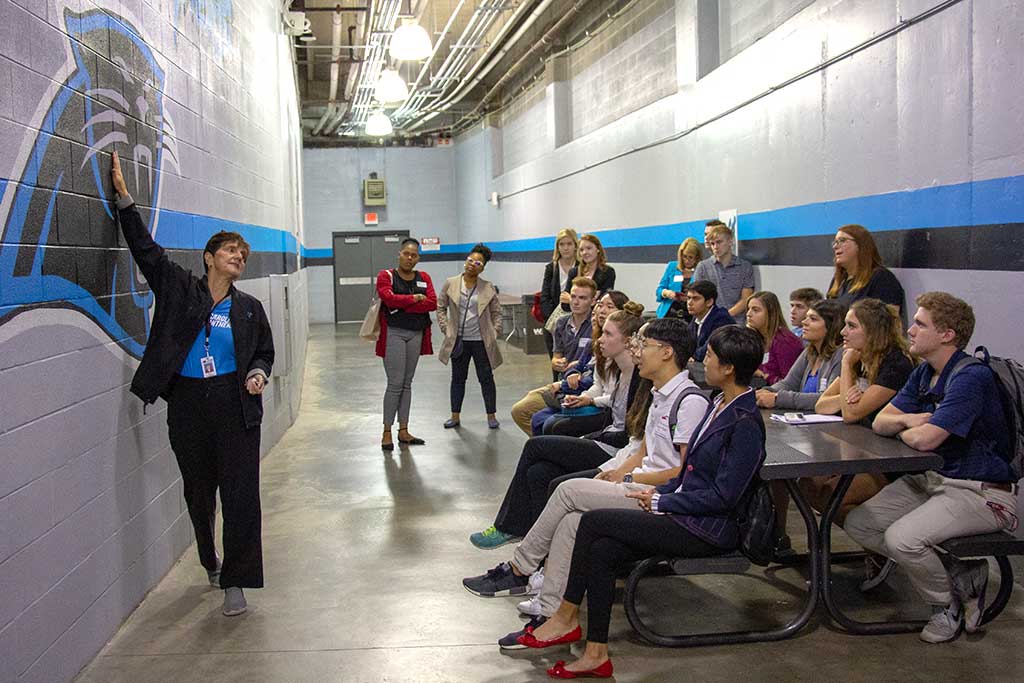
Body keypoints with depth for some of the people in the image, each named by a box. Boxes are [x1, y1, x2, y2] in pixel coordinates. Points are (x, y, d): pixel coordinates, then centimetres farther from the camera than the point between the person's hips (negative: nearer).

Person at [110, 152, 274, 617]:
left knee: (240, 492, -5)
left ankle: (235, 581, 2)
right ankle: (211, 562, 35)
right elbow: (145, 249, 0)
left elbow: (264, 353, 15)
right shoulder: (179, 289, 3)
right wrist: (123, 194, -4)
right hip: (188, 404, 0)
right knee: (198, 490, 13)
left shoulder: (249, 308, 7)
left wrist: (258, 374, -8)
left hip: (236, 406, 0)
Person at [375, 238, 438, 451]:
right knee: (395, 383, -8)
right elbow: (389, 298, -20)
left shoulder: (424, 278, 9)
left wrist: (403, 305, -13)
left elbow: (433, 303, -5)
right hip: (393, 334, -5)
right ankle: (386, 433, 0)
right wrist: (414, 299, -9)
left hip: (416, 335, 5)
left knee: (407, 384, 10)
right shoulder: (386, 276, -2)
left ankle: (403, 431, 17)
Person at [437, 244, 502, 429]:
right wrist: (445, 328, 0)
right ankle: (455, 416, 19)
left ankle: (491, 415, 15)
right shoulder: (450, 284, 0)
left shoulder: (488, 288, -1)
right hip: (459, 340, 1)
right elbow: (440, 307, 8)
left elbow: (496, 312, 7)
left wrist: (495, 332, -1)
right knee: (458, 378, 10)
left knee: (486, 378, 5)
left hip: (481, 341, -1)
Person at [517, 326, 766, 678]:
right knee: (602, 550, -10)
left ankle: (565, 617, 1)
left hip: (708, 530, -9)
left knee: (594, 520, -13)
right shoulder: (720, 405, 12)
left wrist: (661, 501, -12)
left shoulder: (745, 423, -17)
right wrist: (660, 493, 5)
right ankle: (596, 654, -2)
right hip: (686, 515, 9)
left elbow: (723, 496, -20)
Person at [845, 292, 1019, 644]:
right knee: (858, 524, -1)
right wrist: (908, 420, -14)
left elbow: (924, 439, -27)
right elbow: (879, 422, 8)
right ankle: (959, 574, 6)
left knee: (901, 538, -28)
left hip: (981, 492, -9)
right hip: (931, 479, 10)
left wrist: (904, 428, -4)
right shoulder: (923, 374, 8)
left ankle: (947, 605, 2)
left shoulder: (971, 377, -21)